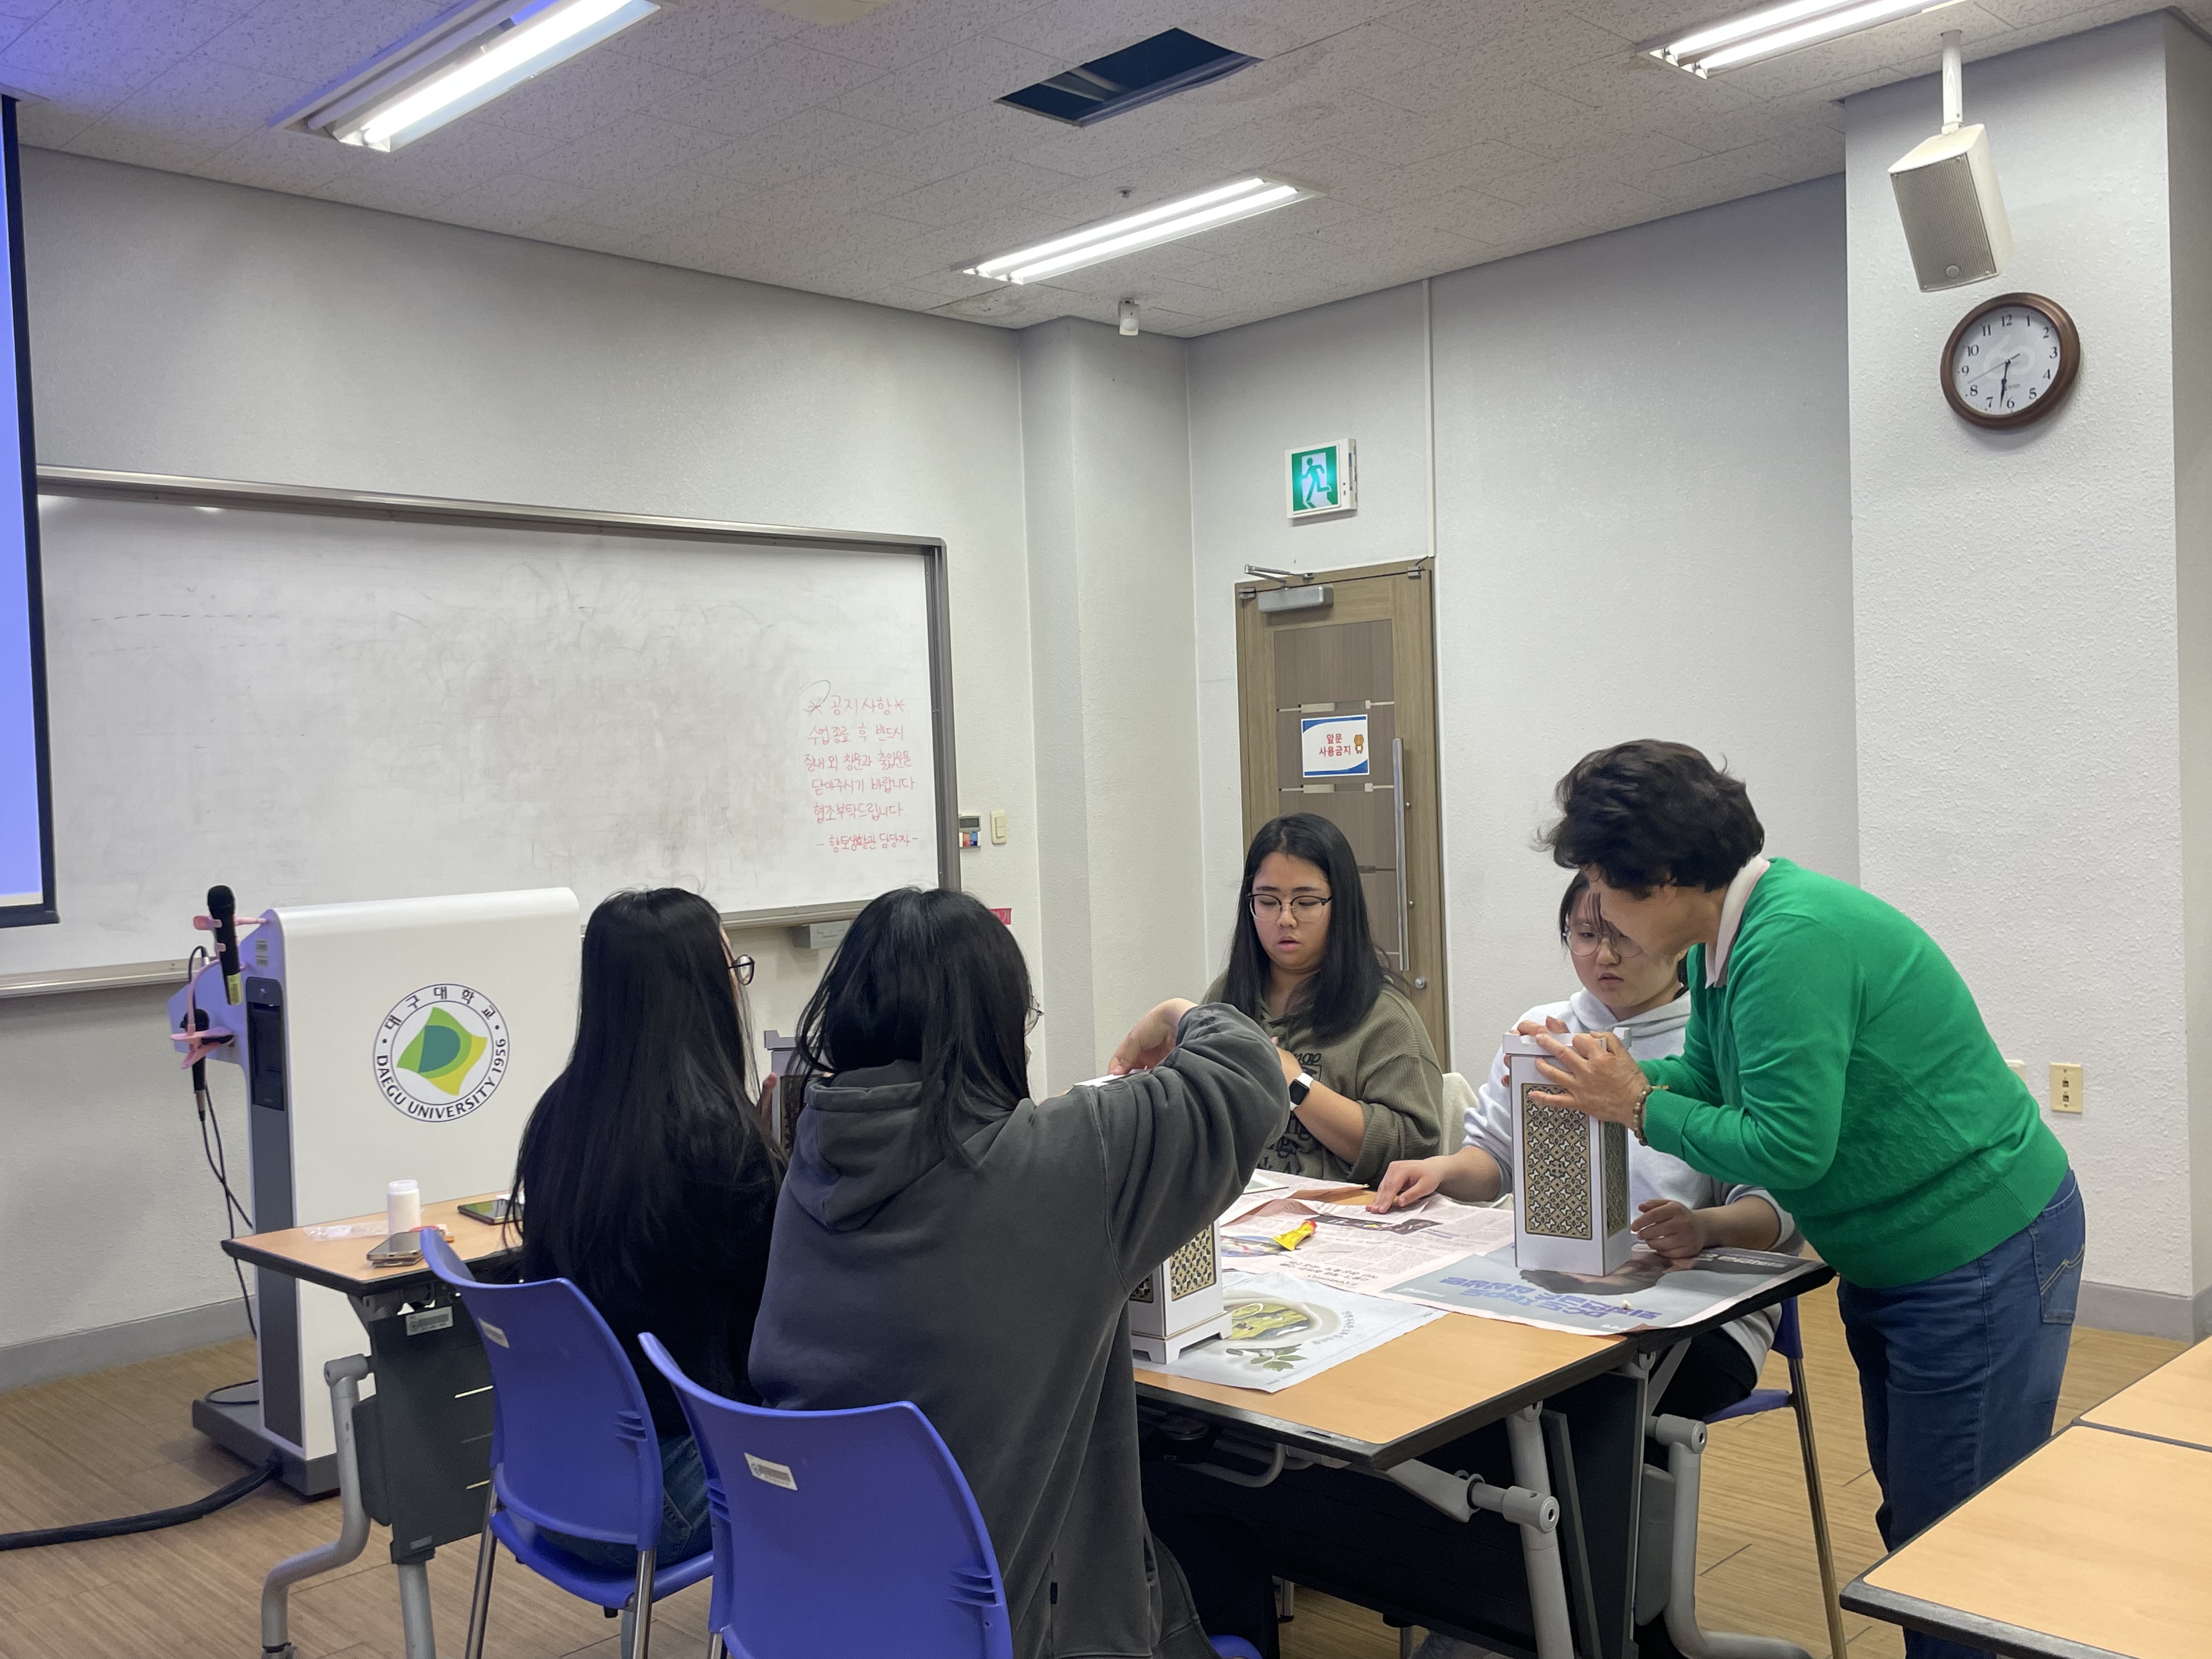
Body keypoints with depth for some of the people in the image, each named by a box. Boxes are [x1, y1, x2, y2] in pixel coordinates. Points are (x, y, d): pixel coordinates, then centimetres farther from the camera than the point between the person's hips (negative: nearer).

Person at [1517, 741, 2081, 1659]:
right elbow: (1709, 1078, 10)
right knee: (1907, 1518, 20)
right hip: (1891, 1260, 10)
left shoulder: (1792, 943, -28)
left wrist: (1640, 1109, -17)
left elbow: (1789, 1147, -28)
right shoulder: (1727, 935, 2)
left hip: (1981, 1256, -10)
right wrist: (1613, 1074, -8)